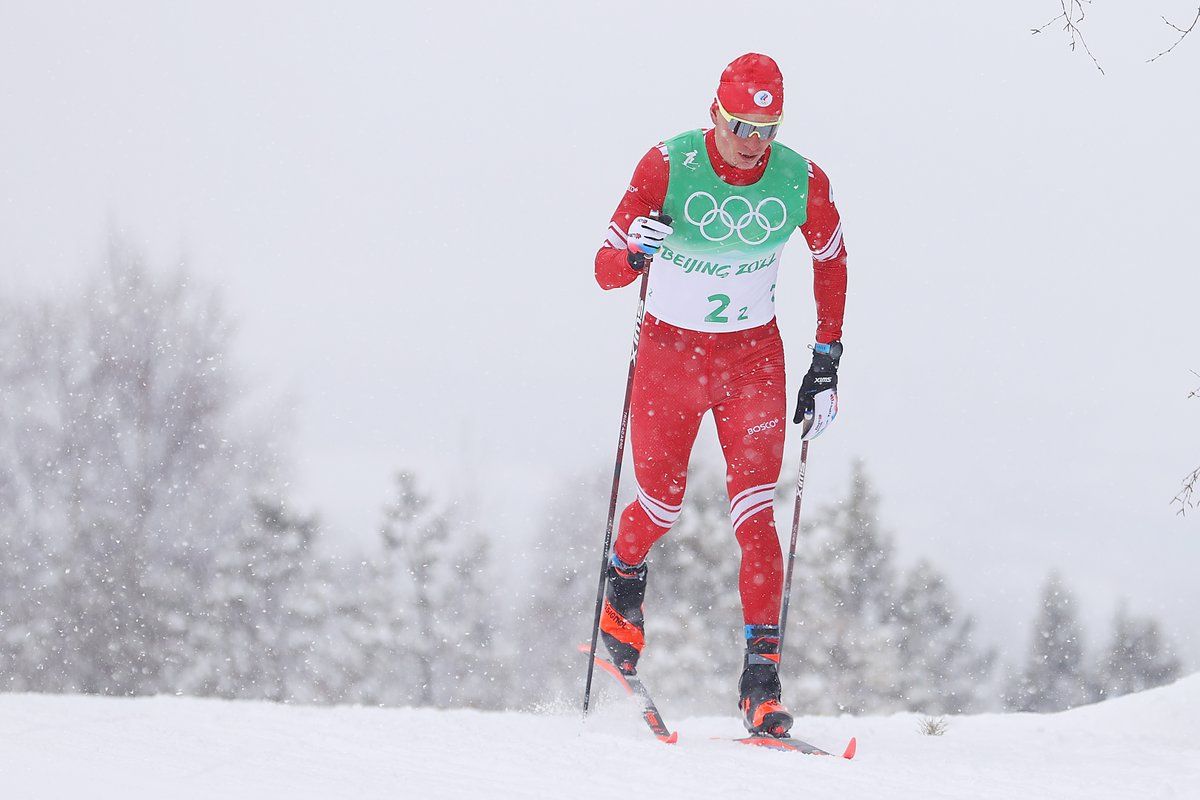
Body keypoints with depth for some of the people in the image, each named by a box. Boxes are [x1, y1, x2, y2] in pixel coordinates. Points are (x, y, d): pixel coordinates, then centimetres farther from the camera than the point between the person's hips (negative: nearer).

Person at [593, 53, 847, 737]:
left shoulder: (802, 182, -12)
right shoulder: (667, 166, -18)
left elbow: (832, 261, 7)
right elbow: (606, 272, -17)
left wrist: (828, 361, 5)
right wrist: (635, 251, -41)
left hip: (754, 356, 0)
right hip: (669, 348, 0)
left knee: (755, 515, -11)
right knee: (662, 506, 8)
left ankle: (762, 678, -10)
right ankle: (623, 587, 43)